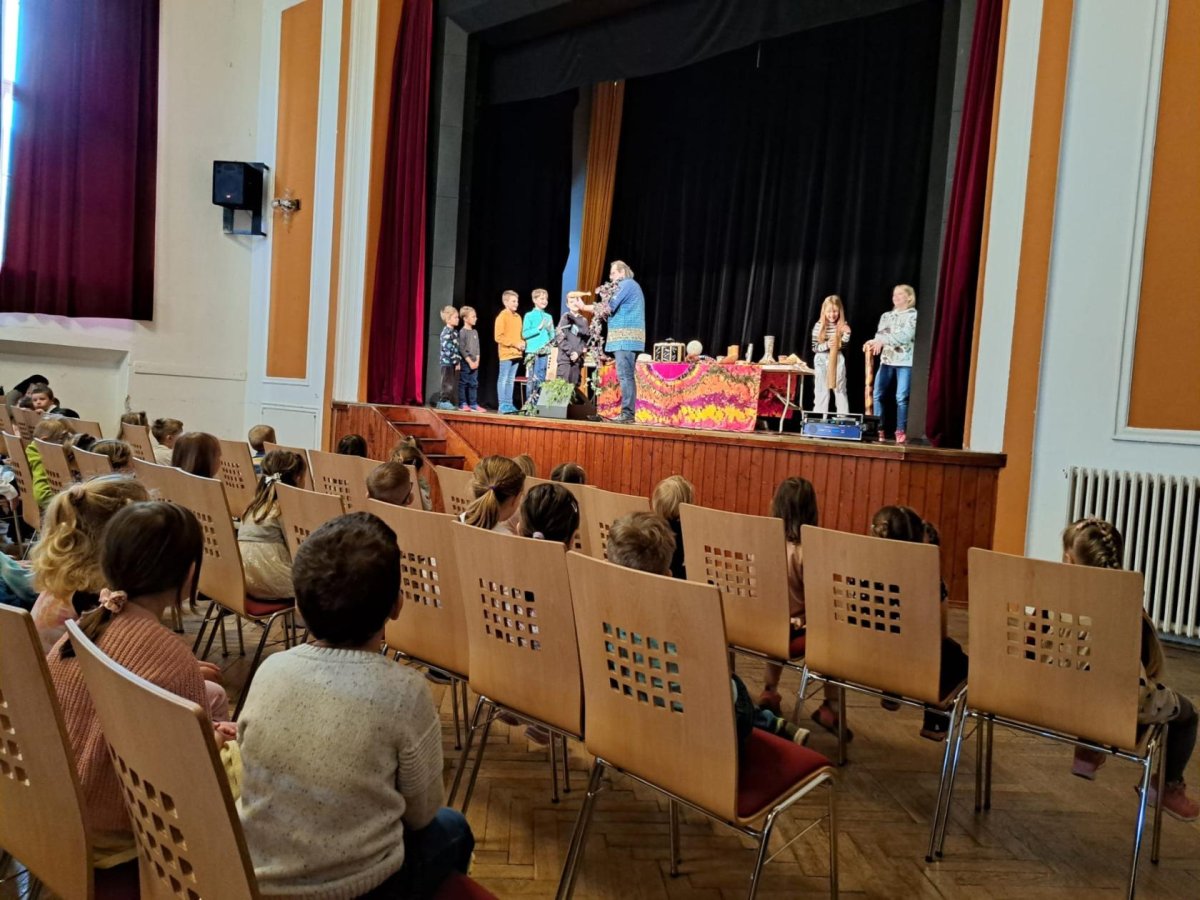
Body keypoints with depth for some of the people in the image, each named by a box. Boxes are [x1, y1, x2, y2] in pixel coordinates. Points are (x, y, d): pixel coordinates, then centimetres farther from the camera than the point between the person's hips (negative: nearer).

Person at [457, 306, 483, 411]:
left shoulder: (475, 332, 12)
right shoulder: (462, 332, -8)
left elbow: (477, 348, 13)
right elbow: (461, 349, -12)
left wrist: (476, 361, 2)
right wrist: (470, 361, -14)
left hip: (474, 363, 7)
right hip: (465, 362, -6)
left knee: (474, 383, 5)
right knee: (463, 383, -1)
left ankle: (473, 404, 8)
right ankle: (463, 404, 4)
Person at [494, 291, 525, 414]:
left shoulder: (518, 317, 14)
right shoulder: (502, 317, -8)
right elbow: (499, 337, -13)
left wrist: (522, 343, 1)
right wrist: (514, 344, -17)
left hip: (516, 353, 7)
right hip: (506, 353, -7)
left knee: (511, 380, 10)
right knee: (503, 379, -3)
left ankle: (509, 404, 14)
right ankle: (503, 405, -1)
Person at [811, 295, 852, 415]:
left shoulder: (843, 326, -2)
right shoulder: (818, 326, -5)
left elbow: (844, 346, 1)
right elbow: (814, 347, -6)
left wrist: (847, 335, -16)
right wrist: (826, 345, -23)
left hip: (838, 360, 1)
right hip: (821, 360, 0)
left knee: (840, 390, 6)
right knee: (821, 392, 6)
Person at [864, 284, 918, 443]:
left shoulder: (914, 315, -1)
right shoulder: (886, 316, 16)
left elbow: (906, 335, -15)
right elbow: (880, 334, 5)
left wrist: (883, 340, -25)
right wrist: (873, 342, -19)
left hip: (905, 361, -5)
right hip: (887, 360, 5)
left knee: (901, 397, -8)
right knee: (877, 395, -1)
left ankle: (901, 432, 0)